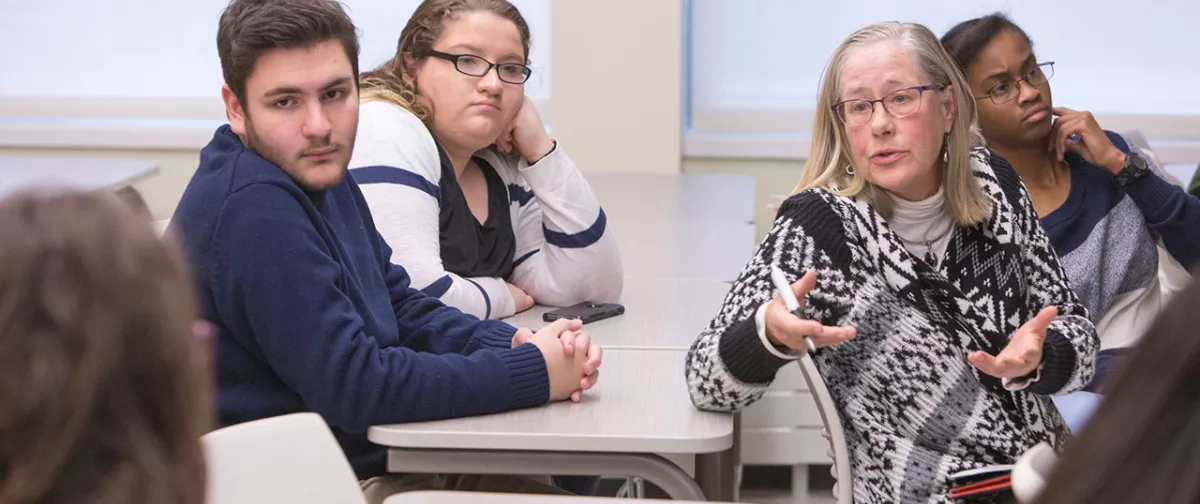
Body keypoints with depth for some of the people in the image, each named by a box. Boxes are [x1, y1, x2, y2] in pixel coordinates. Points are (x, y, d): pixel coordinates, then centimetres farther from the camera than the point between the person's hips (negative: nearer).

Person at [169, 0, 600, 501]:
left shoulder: (321, 176, 9)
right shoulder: (252, 211, -23)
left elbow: (404, 310, 13)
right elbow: (353, 385, -25)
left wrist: (515, 343, -6)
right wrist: (533, 372, -19)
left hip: (375, 460, 9)